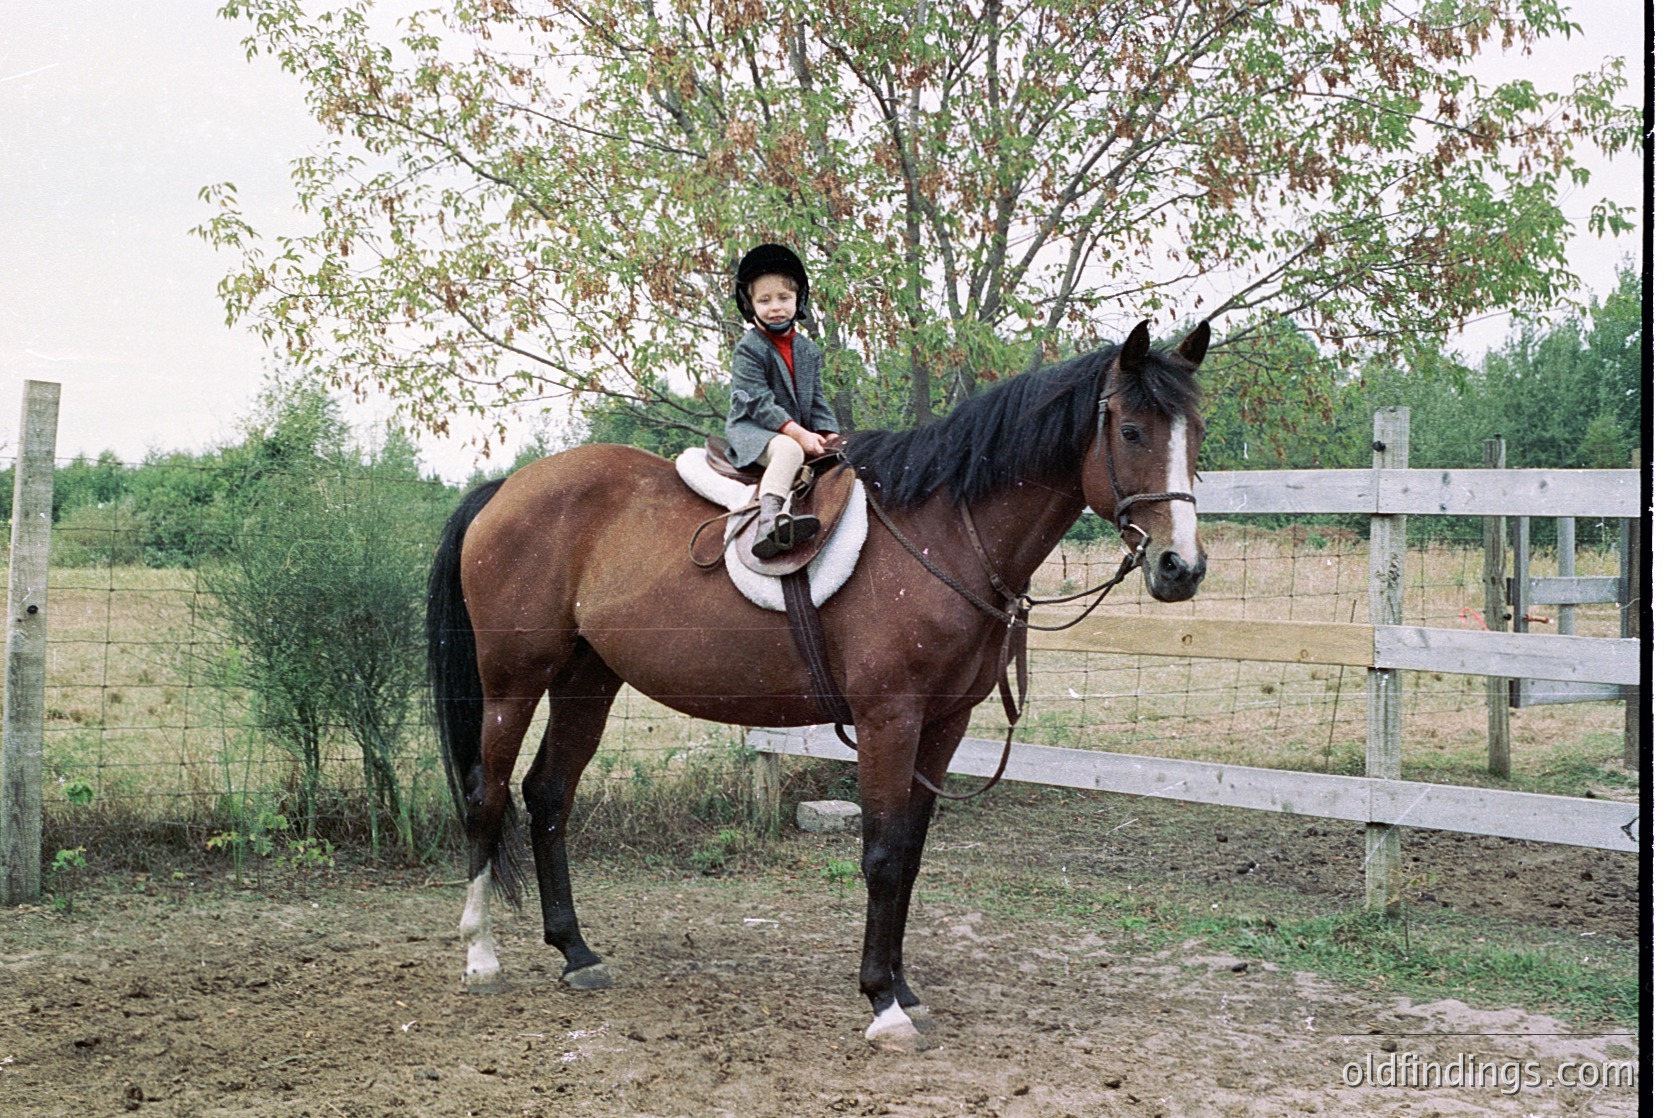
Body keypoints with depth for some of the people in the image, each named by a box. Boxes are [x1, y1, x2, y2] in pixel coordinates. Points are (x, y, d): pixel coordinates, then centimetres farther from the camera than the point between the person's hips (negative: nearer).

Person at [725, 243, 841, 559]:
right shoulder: (749, 348, -8)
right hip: (751, 429, -8)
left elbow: (816, 401, 13)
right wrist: (799, 434, -24)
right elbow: (758, 403, -17)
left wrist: (830, 435, -6)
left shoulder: (808, 350, 12)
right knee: (789, 450, -37)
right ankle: (769, 517, -58)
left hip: (797, 433, 8)